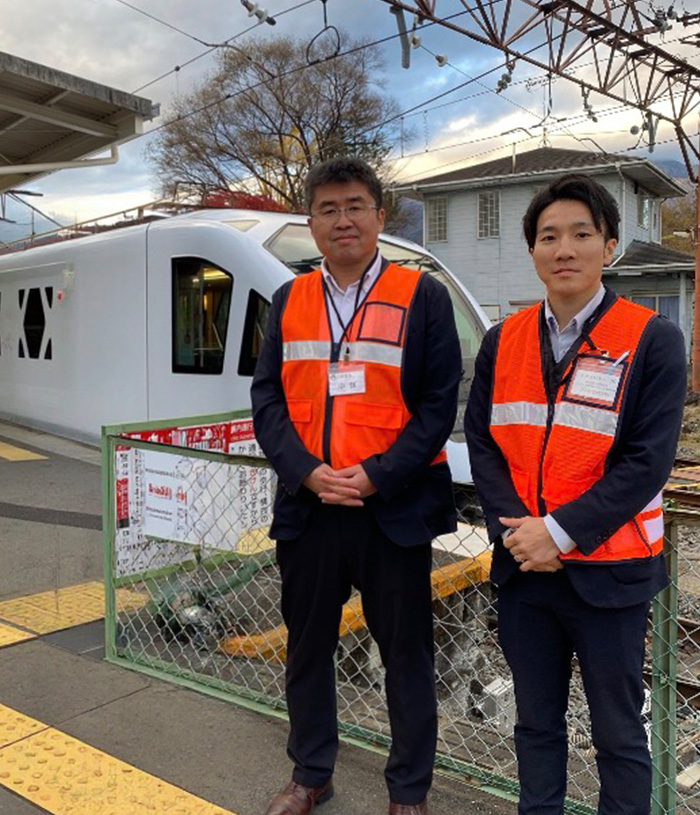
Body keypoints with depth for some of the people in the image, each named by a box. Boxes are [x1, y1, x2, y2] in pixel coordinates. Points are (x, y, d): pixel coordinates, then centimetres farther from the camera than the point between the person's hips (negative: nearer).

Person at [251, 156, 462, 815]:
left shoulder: (422, 297, -1)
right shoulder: (288, 301, 9)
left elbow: (439, 405, -6)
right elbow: (267, 398, 4)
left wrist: (376, 476, -15)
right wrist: (306, 470, -11)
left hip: (394, 509, -3)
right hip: (306, 507, 4)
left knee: (406, 655, 9)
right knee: (306, 647, 16)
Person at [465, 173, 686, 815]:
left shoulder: (651, 340, -7)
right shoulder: (503, 341, 5)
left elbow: (647, 460, -13)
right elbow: (482, 442, 2)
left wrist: (560, 531, -17)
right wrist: (515, 529, -11)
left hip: (609, 571, -3)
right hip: (524, 568, 4)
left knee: (618, 732, 12)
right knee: (536, 720, 19)